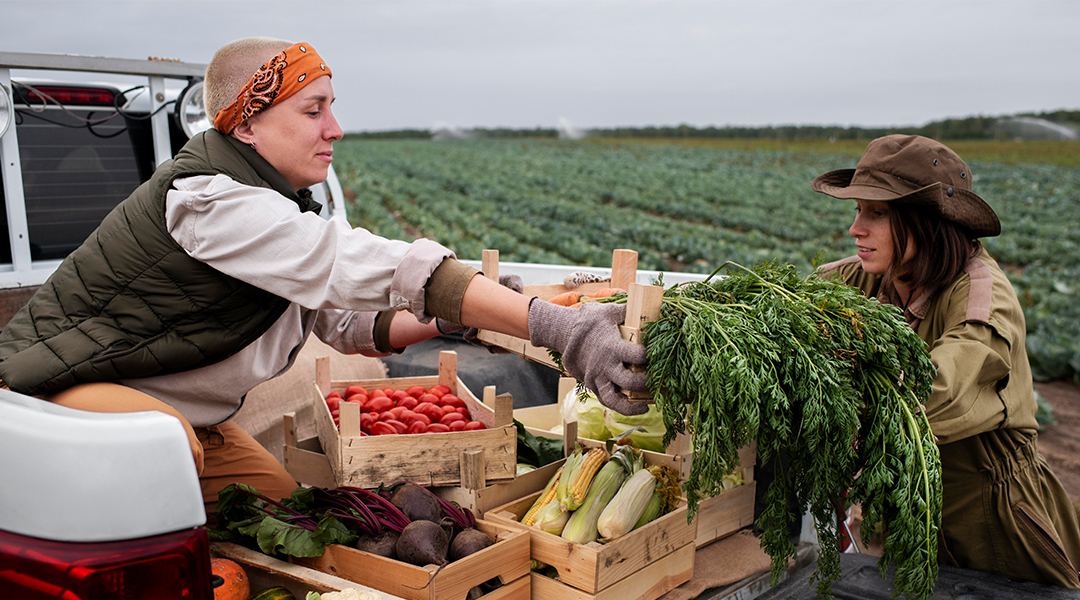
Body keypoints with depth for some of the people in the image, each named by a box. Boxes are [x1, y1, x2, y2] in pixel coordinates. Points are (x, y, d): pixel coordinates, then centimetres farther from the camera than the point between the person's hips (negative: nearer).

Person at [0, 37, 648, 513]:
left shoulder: (276, 207, 2)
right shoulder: (211, 202, -31)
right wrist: (555, 327, -46)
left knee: (280, 498, 2)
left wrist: (458, 314, -13)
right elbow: (378, 268, -41)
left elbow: (350, 319, 4)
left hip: (164, 404, 9)